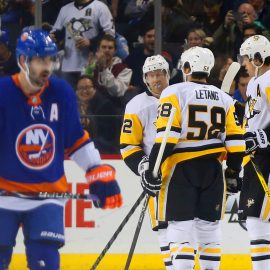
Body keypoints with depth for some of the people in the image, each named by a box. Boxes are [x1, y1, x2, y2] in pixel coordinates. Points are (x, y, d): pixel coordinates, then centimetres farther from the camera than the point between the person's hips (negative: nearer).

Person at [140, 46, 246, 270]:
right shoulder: (225, 100, 10)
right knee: (209, 226, 12)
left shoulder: (175, 94, -5)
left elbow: (166, 136, -13)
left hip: (181, 168, -4)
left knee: (180, 227, -5)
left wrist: (152, 169, -11)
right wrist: (234, 173, 18)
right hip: (213, 171, 4)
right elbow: (235, 141, 8)